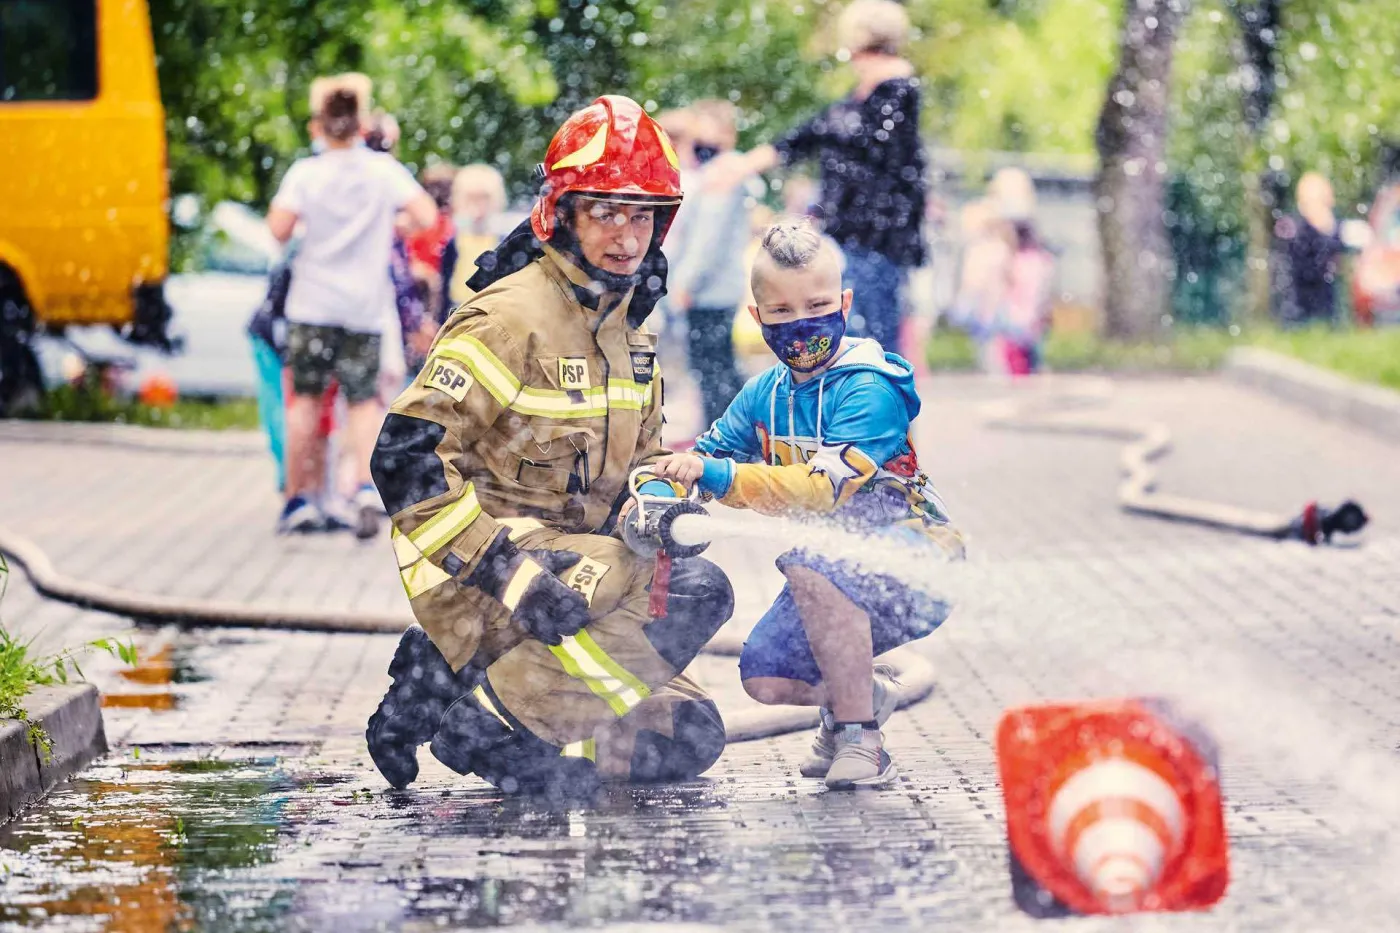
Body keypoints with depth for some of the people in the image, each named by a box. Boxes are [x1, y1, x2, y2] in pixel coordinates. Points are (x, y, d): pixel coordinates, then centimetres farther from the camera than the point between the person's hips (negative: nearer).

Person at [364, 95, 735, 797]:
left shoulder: (622, 323, 13)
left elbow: (640, 453, 25)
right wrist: (505, 569, -29)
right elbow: (406, 457, -22)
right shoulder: (509, 318, -16)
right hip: (470, 573, -9)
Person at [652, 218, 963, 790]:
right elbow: (707, 455, 6)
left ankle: (858, 736, -23)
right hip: (835, 577, 7)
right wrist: (663, 485, -18)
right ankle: (866, 694, 21)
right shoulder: (764, 396, 4)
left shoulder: (868, 389, -19)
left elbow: (826, 489, -30)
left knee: (810, 558, -36)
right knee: (764, 677, -12)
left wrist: (719, 477, -36)